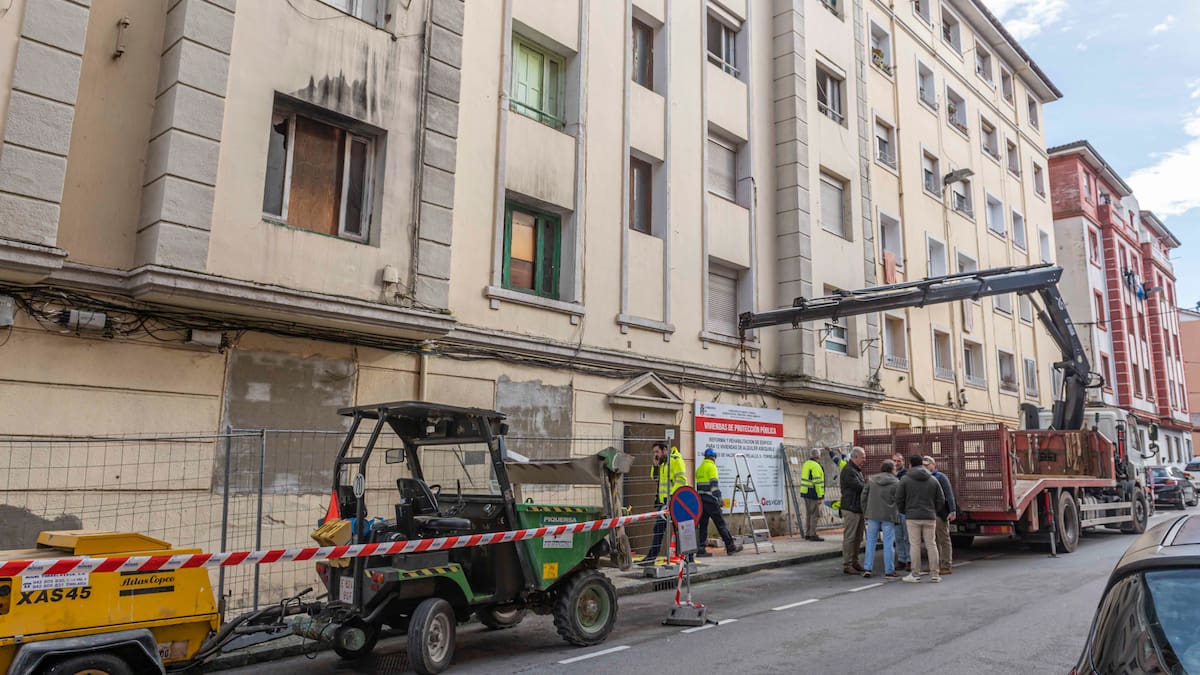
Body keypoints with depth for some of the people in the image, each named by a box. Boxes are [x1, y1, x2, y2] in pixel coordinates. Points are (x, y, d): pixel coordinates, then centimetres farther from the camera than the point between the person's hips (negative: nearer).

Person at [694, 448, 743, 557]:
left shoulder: (699, 468, 17)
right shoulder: (711, 467, -8)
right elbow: (713, 484, -17)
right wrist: (718, 499, -14)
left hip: (701, 499, 8)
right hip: (710, 500, -8)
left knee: (702, 524, 7)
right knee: (720, 523, 0)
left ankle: (700, 549, 3)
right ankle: (730, 547, 7)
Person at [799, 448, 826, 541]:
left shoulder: (806, 464, 13)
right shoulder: (816, 466, -16)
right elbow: (817, 482, -19)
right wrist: (819, 496, -18)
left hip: (805, 492, 9)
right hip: (813, 494, -9)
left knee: (808, 514, 14)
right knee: (815, 514, -4)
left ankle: (807, 534, 18)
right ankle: (813, 535, -3)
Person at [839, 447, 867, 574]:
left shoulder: (857, 470, 20)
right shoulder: (848, 471, -15)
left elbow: (863, 486, 17)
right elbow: (860, 487, -21)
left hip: (858, 509, 10)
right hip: (851, 509, -10)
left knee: (858, 538, 15)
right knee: (849, 537, -6)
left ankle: (854, 562, 24)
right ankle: (847, 565, -2)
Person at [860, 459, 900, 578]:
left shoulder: (871, 480, 4)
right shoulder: (896, 482, -5)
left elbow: (864, 496, 5)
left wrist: (866, 512, 13)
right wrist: (897, 514, 11)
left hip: (873, 515, 3)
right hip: (889, 516, -3)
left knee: (871, 541, 10)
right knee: (888, 543, 3)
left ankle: (867, 568, 8)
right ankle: (889, 571, 6)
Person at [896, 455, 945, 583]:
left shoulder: (905, 480, -2)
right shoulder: (933, 480, 7)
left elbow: (899, 499, -2)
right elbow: (941, 500, 6)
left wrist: (903, 511, 15)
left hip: (912, 517, -3)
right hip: (930, 517, 3)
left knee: (914, 545, 1)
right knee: (931, 545, 8)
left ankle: (915, 574, 3)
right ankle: (934, 574, 10)